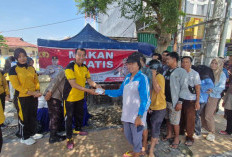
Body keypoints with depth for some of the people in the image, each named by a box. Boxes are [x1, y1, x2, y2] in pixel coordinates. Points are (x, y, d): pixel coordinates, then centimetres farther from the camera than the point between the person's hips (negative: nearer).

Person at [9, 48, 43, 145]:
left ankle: (32, 133, 36)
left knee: (33, 116, 17)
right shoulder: (13, 70, -9)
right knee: (24, 118, 9)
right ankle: (24, 137, 27)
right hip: (23, 97, -5)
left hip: (34, 97, 5)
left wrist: (37, 91, -7)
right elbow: (16, 85, -15)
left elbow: (36, 81, 10)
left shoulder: (31, 68, 6)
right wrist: (30, 92, -20)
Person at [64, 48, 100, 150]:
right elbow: (73, 84, -26)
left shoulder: (85, 68, 0)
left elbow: (89, 80, 2)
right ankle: (69, 138, 23)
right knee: (69, 117, 6)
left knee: (80, 114, 22)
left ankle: (77, 130, 47)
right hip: (70, 97, -6)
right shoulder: (70, 67, -21)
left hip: (80, 97, 7)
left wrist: (96, 85, -19)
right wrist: (87, 90, -31)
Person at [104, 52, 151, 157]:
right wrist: (105, 91, 6)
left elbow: (145, 99, -18)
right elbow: (120, 92, 13)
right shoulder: (127, 77, 5)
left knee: (136, 137, 12)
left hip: (137, 114, -7)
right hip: (127, 113, 7)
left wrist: (139, 116, -22)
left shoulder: (142, 78, -16)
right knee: (127, 135, 23)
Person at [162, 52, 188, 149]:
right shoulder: (166, 72, 10)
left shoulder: (182, 72, -9)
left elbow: (184, 88, -12)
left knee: (175, 122, 4)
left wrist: (180, 102, -17)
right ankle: (169, 135, 36)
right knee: (168, 119, 18)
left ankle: (176, 139, 24)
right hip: (165, 100, 6)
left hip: (174, 102, -6)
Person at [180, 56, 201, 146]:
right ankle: (181, 131, 36)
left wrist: (197, 102, -7)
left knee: (190, 119, 5)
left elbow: (198, 88, -4)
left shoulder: (195, 74, -6)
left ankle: (190, 137, 21)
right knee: (180, 117, 14)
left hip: (190, 100, -3)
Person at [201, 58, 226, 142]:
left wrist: (213, 90, -24)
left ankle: (212, 132, 13)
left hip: (213, 97, -4)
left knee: (208, 115, -7)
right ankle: (205, 128, 30)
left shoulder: (222, 74, -2)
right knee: (203, 114, 10)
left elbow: (222, 86, -8)